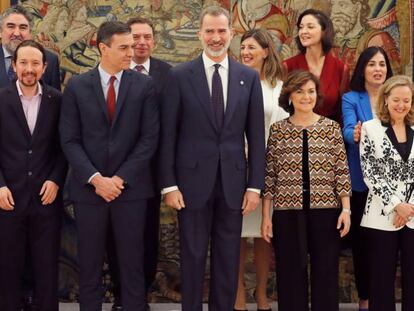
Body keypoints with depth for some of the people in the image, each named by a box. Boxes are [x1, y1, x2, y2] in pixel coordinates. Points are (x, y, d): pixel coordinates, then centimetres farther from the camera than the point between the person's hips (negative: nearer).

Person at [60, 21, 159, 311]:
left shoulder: (144, 85, 1)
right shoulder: (77, 86, 2)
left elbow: (150, 138, -3)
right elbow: (70, 140, -1)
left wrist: (120, 178, -10)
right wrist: (95, 178, -12)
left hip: (131, 186, 0)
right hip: (88, 187, 1)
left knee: (132, 261, 5)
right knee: (89, 262, 8)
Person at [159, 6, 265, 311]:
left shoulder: (249, 77, 4)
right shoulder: (179, 76, -2)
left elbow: (256, 135, 5)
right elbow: (168, 135, -2)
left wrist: (255, 185, 0)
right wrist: (169, 184, -6)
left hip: (233, 181, 2)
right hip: (193, 180, -2)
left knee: (228, 259, 10)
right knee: (193, 257, 7)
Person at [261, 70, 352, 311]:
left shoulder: (331, 128, 4)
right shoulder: (277, 130, 4)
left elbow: (342, 172, 3)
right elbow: (269, 176, 4)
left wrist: (346, 209, -5)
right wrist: (266, 215, 1)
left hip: (325, 213, 0)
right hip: (287, 214, 0)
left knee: (326, 277, 5)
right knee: (291, 278, 6)